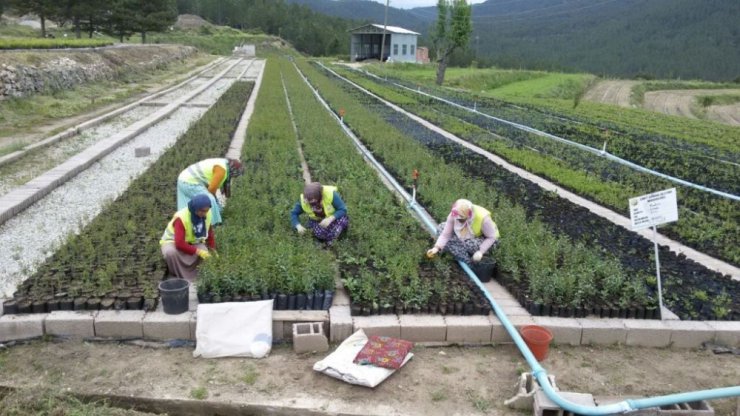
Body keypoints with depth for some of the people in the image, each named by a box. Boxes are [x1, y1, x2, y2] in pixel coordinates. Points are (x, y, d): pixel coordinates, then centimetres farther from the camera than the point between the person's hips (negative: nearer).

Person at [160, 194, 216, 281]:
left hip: (192, 242, 5)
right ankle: (180, 277, -16)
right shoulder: (181, 218, -34)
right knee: (171, 252, -39)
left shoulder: (208, 214, -16)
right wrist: (197, 251, -42)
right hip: (172, 242, -4)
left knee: (204, 252, -28)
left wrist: (213, 250, -6)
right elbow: (179, 244, -40)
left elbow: (210, 233, 2)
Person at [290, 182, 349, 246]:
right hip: (317, 221, 1)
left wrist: (330, 219, -41)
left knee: (343, 220, -35)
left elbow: (343, 209, -25)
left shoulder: (331, 194, -31)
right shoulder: (303, 200, -23)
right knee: (319, 233, -33)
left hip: (334, 217, -1)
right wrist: (298, 226, -30)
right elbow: (294, 214, -10)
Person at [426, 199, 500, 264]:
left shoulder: (483, 218, -36)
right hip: (466, 236, 6)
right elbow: (445, 234, -22)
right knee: (441, 227, -13)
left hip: (486, 240, -5)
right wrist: (437, 247, -37)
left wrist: (481, 251, -34)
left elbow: (492, 237, -24)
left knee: (470, 244, -39)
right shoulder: (453, 215, -26)